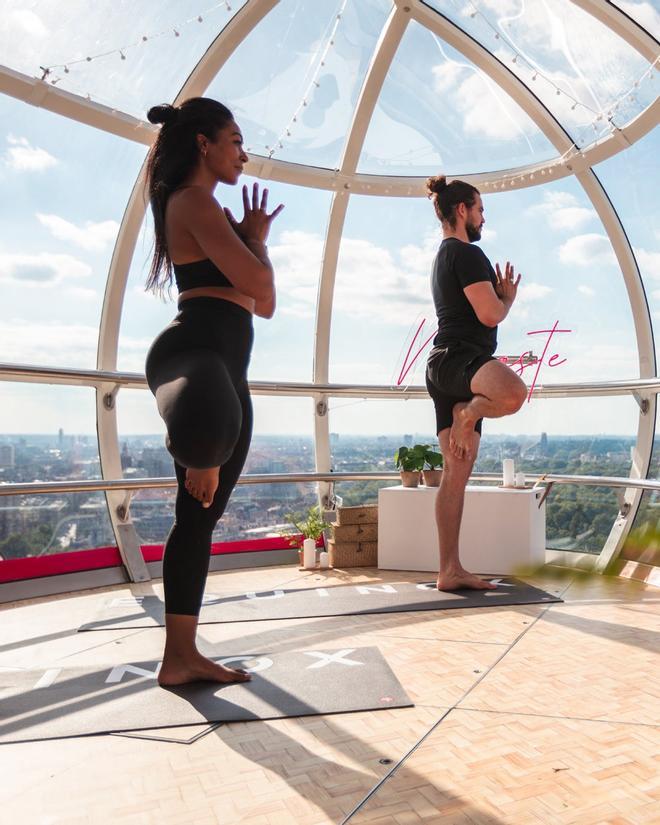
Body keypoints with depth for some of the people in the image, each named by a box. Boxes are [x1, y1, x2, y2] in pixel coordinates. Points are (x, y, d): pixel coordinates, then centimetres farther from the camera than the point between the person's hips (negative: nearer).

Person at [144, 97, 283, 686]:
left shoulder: (207, 211, 30)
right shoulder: (194, 200, -1)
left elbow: (265, 304, 25)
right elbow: (257, 281, -15)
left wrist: (253, 237, 16)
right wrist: (256, 238, 5)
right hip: (198, 351, -12)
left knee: (202, 513, 10)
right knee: (197, 511, -17)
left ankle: (184, 654, 17)